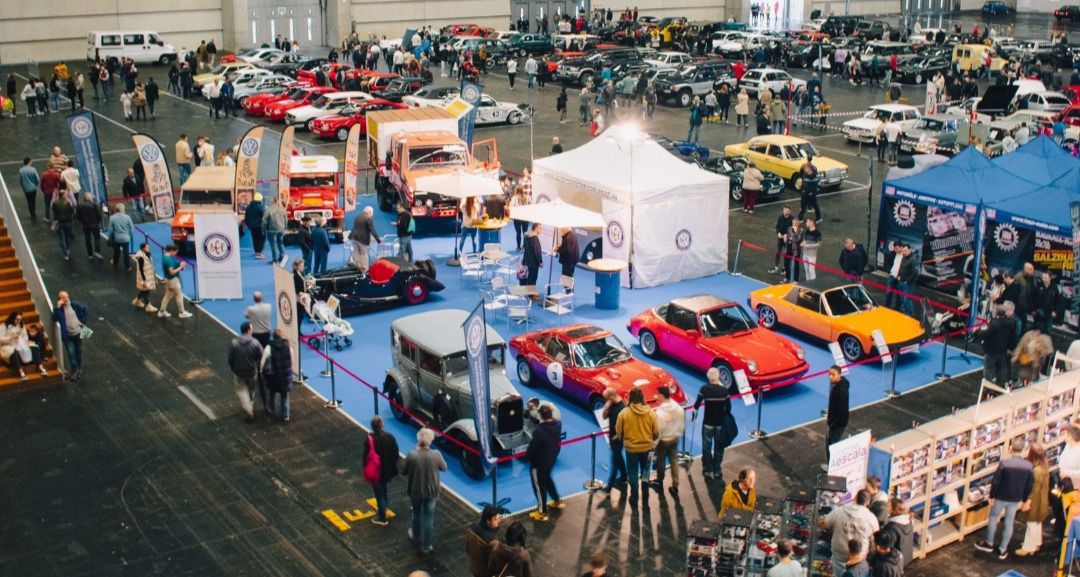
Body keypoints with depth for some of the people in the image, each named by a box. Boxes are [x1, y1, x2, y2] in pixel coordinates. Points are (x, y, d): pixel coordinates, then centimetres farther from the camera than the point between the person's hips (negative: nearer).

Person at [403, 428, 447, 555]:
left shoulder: (411, 455, -23)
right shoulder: (436, 455, -21)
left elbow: (404, 472, -6)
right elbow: (444, 467, -2)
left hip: (416, 491, 0)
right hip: (431, 491, 0)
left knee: (417, 514, 25)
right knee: (429, 517, 15)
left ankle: (416, 537, 47)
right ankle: (426, 546, 23)